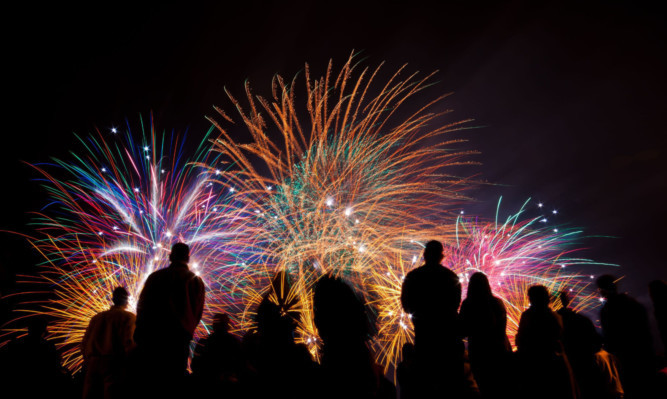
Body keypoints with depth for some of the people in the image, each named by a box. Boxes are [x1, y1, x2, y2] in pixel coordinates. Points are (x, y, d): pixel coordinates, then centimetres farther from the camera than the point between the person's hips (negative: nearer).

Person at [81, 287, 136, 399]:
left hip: (93, 364, 5)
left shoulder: (96, 317, 18)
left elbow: (84, 343, 17)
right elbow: (129, 343, -9)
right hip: (114, 364, -5)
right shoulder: (128, 317, 1)